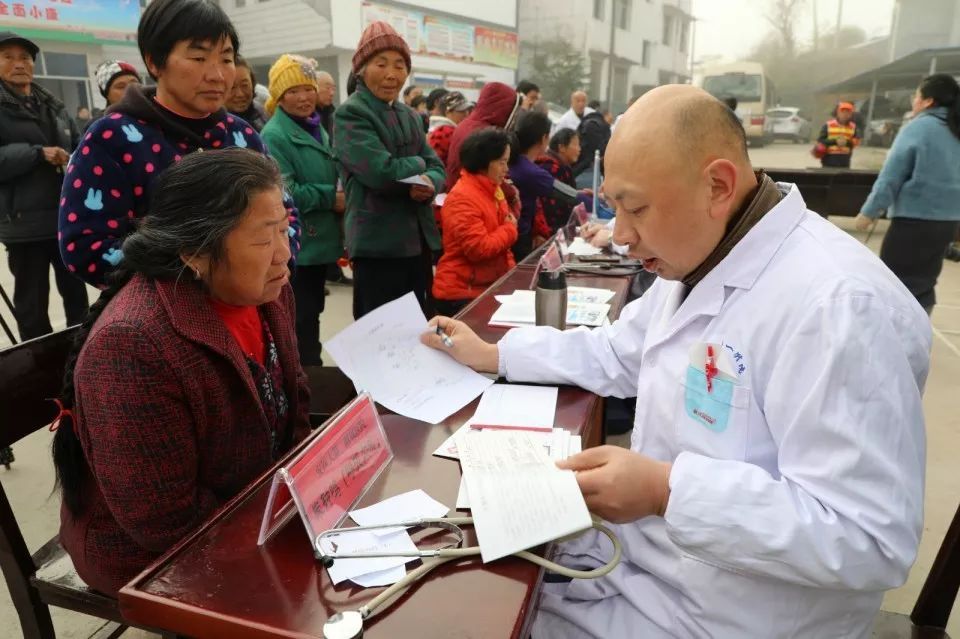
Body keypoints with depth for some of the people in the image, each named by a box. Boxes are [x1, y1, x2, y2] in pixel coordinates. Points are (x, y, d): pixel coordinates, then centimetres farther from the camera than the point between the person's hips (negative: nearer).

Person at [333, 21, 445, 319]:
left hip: (418, 240, 8)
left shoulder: (410, 115, 17)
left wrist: (430, 183, -13)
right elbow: (383, 173, -22)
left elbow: (437, 168, 11)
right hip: (378, 244, -7)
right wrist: (417, 164, -2)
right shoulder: (350, 114, -8)